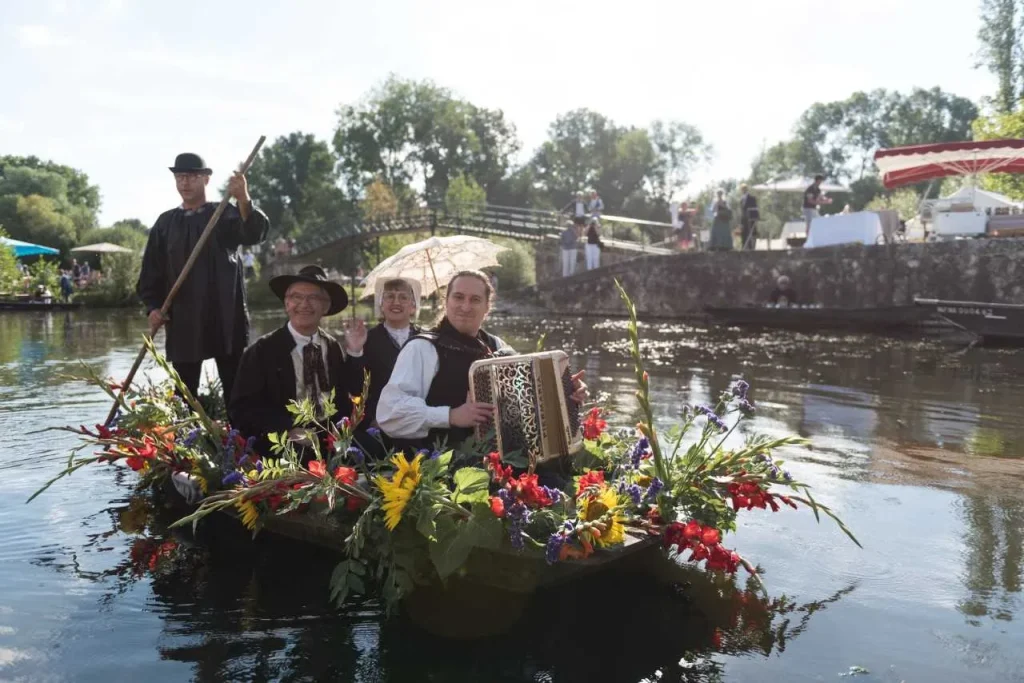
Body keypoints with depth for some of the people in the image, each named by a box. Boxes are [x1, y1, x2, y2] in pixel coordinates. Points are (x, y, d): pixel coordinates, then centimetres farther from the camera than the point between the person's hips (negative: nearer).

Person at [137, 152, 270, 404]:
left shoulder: (225, 214, 4)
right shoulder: (165, 222, 11)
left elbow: (256, 234, -17)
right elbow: (151, 270, 12)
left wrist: (244, 200, -36)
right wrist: (153, 307, -3)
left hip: (226, 318, -2)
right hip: (182, 320, 3)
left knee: (236, 390, 2)